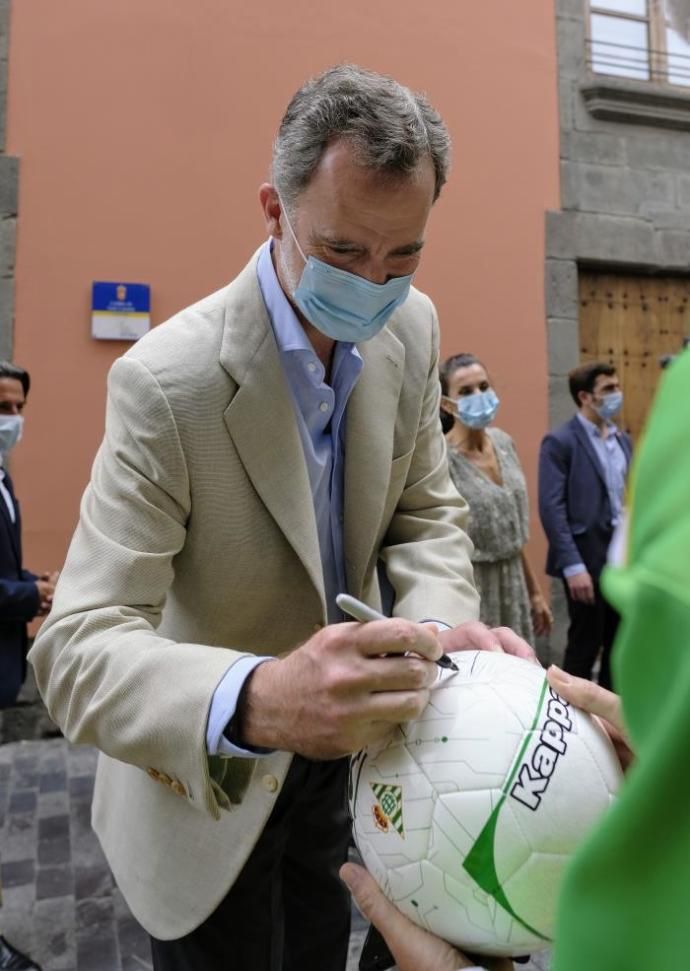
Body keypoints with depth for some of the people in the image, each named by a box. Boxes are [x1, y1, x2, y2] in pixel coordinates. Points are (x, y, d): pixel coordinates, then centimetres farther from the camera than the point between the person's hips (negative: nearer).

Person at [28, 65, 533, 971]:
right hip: (207, 780, -5)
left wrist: (440, 625, -22)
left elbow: (424, 510, 0)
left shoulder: (412, 327, -9)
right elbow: (77, 644, -29)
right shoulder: (165, 381, -29)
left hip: (337, 751, 5)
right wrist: (255, 701, -49)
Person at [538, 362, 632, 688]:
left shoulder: (623, 440, 13)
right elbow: (551, 508, -15)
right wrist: (573, 566, -19)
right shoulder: (560, 441, -9)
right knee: (584, 646, 4)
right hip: (588, 558, -7)